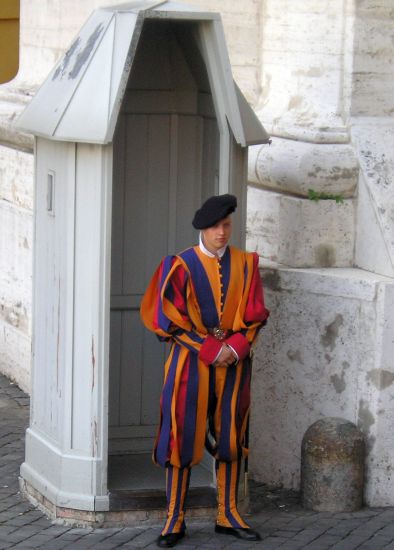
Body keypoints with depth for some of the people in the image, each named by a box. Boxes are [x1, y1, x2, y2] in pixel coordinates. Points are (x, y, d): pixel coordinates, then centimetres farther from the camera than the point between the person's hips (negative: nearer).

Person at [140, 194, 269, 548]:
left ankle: (229, 515, 17)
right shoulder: (180, 265, -5)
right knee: (182, 436, -3)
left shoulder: (245, 264, 4)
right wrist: (210, 349, -13)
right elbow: (168, 318, -8)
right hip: (191, 360, -3)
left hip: (233, 360, 3)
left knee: (230, 438, 7)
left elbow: (255, 314, 4)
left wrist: (235, 347, -12)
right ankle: (175, 520, 3)